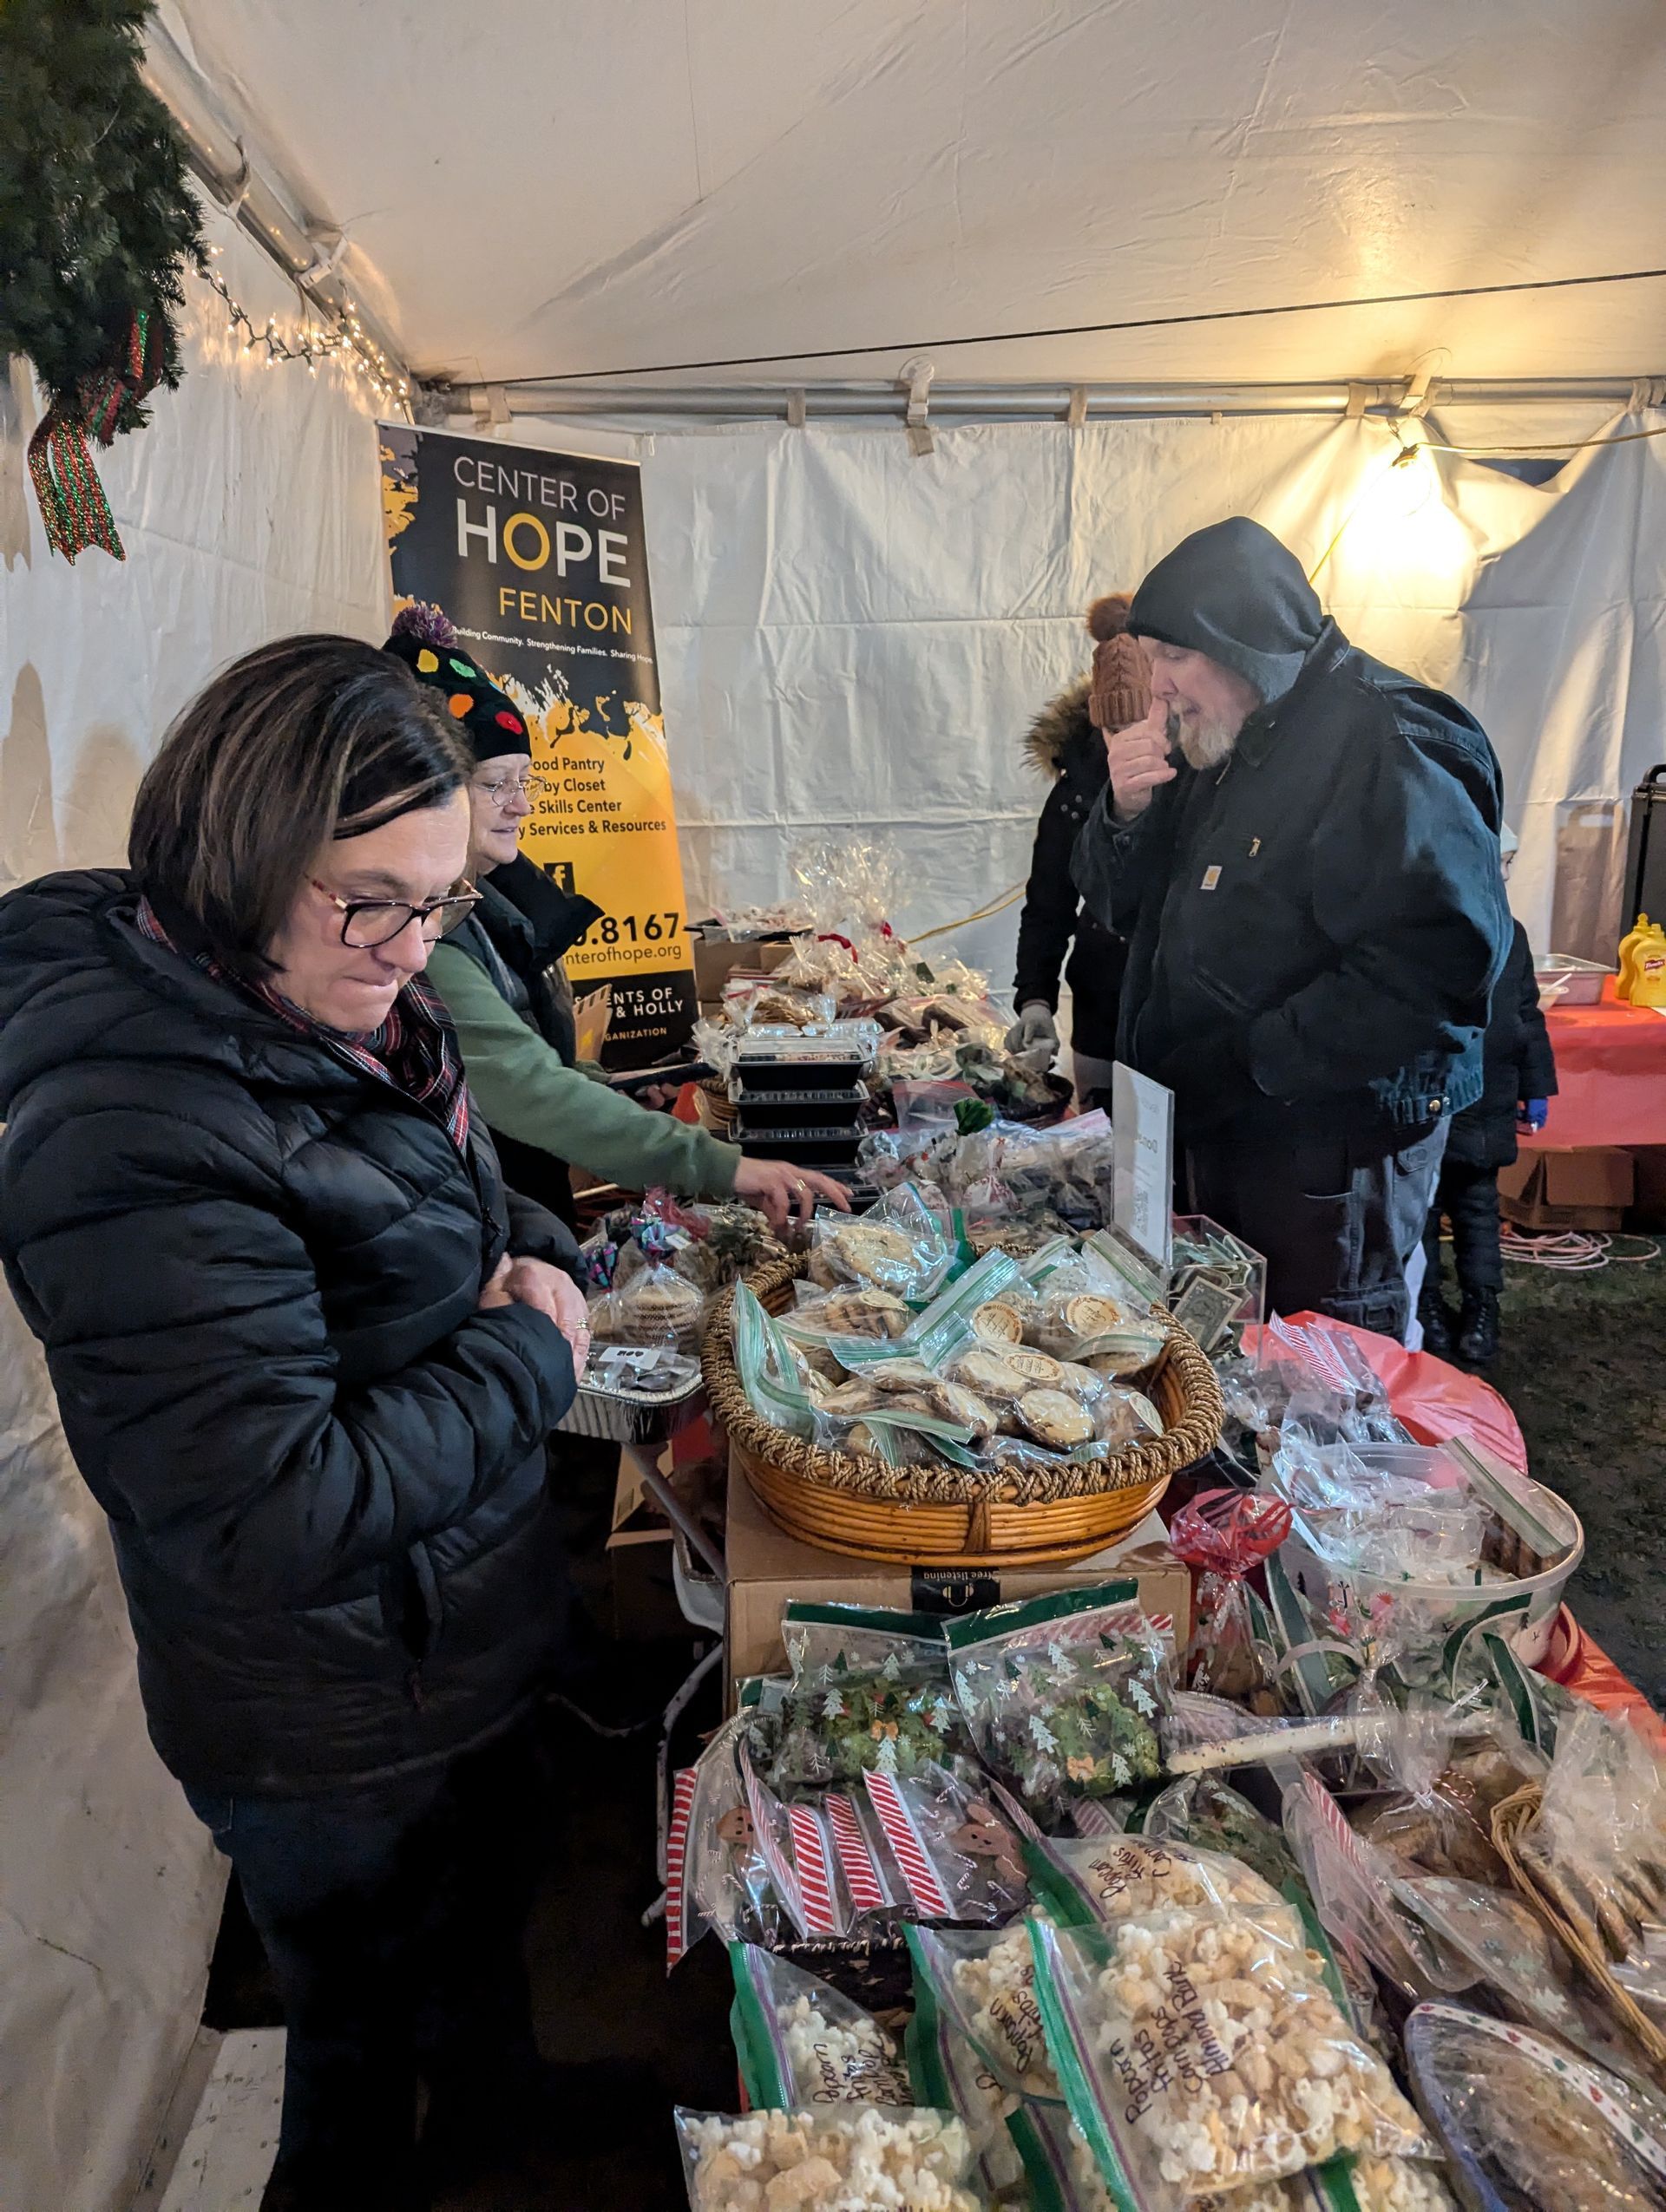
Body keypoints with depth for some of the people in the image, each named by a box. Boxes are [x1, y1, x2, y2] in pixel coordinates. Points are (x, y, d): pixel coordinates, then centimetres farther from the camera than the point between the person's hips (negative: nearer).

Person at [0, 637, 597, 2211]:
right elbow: (278, 1528, -34)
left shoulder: (335, 1004, -5)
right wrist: (529, 1356, -23)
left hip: (466, 1658, 9)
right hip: (339, 1744, -8)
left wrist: (533, 1252, -8)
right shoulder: (135, 1143, -33)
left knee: (487, 1921, 35)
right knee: (363, 2070, 21)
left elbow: (448, 1201, 13)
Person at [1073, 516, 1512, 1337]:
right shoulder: (1215, 752, 11)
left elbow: (1438, 964, -28)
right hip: (1219, 1124, 8)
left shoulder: (1388, 750, -18)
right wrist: (1126, 812, -6)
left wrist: (1260, 1057, -24)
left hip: (1334, 1141, -8)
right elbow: (1119, 907, 15)